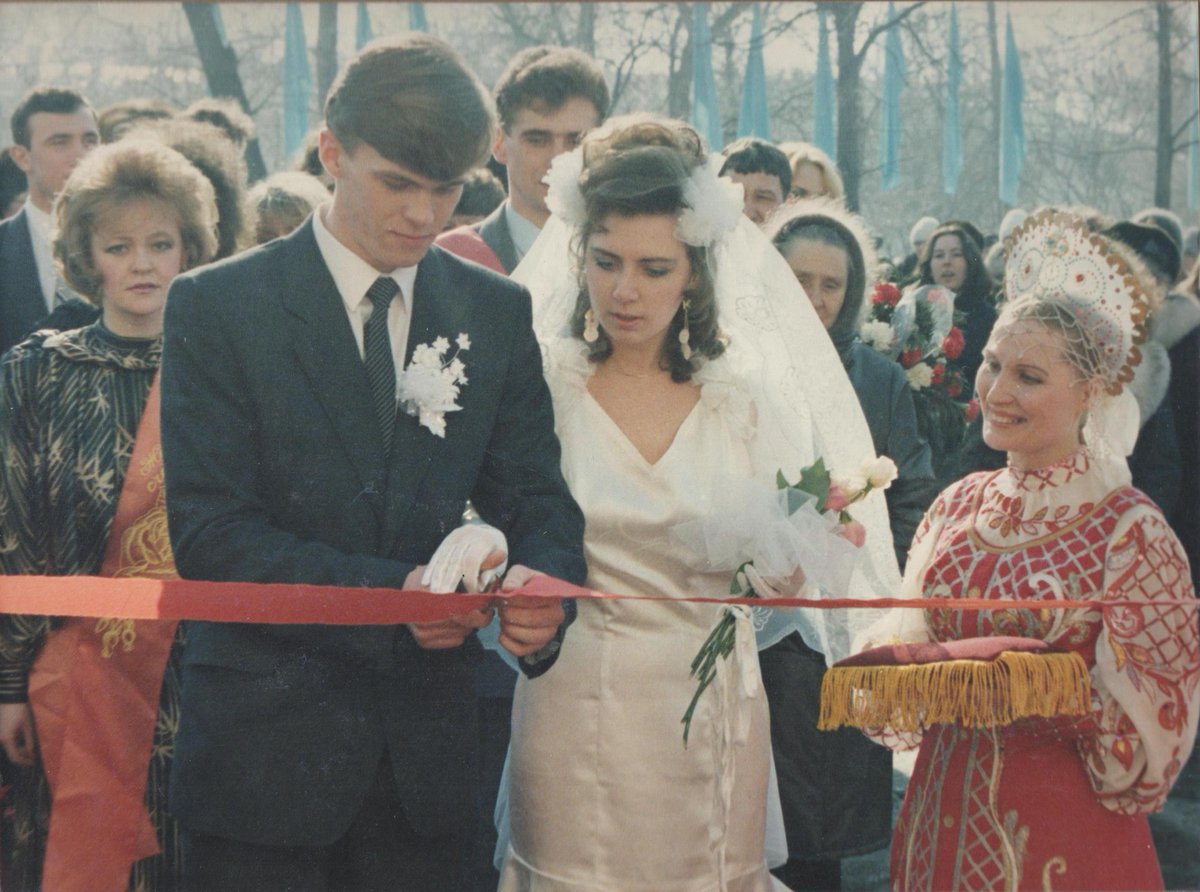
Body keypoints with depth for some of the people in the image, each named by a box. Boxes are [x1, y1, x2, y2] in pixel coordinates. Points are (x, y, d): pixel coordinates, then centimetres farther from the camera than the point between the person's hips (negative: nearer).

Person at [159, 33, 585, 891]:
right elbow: (208, 530, -12)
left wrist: (544, 585, -17)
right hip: (264, 746, -3)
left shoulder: (498, 313, 6)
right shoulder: (218, 306, -6)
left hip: (430, 751, 3)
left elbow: (535, 493, 6)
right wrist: (386, 595, -24)